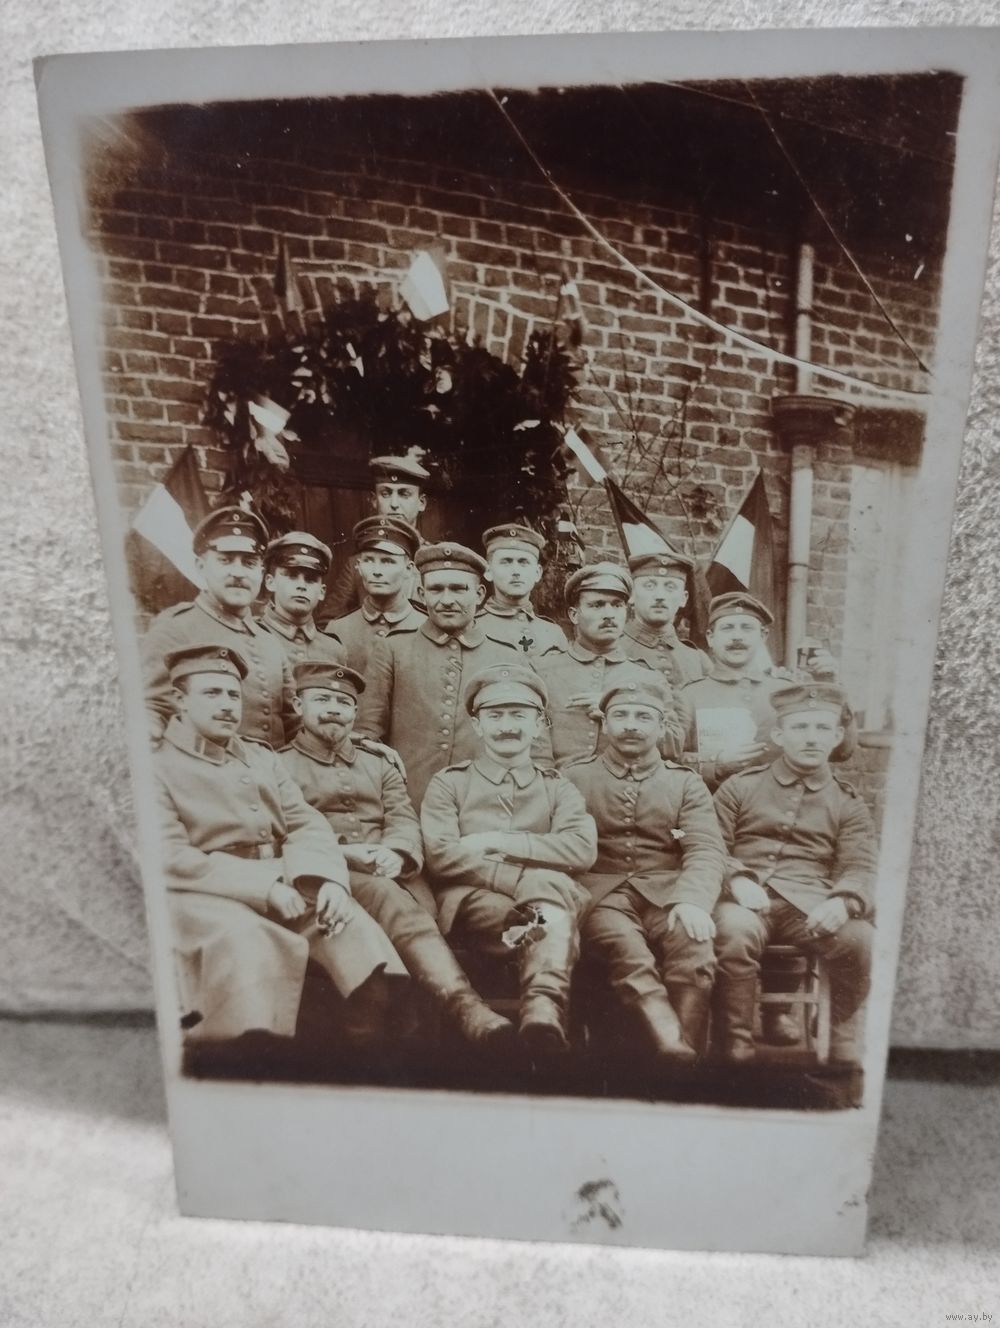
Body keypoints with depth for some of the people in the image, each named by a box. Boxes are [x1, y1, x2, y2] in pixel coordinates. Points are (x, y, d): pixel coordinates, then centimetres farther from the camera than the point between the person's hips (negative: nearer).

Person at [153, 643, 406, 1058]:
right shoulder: (156, 769, 1)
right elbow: (172, 860, -12)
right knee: (243, 938, -36)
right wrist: (264, 887, -21)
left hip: (282, 885, 5)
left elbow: (306, 825, 10)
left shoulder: (261, 757, 21)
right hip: (207, 898, -5)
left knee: (348, 919, -20)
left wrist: (329, 880, -13)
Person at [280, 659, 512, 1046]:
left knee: (421, 904, -32)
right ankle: (462, 1003, -54)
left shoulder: (379, 766, 28)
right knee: (387, 897, -37)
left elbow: (404, 819, 12)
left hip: (391, 875, 5)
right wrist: (344, 854, -16)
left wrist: (396, 854, -13)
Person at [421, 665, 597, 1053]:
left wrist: (498, 842, -6)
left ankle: (544, 1007, -54)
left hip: (551, 899, 2)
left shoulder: (558, 788, 23)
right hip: (472, 903, -1)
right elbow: (441, 856, -2)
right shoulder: (448, 782, 18)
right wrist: (528, 875, -14)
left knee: (548, 884, -37)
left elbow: (582, 849, 0)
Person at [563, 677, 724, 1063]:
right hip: (601, 894, -1)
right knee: (624, 947, -34)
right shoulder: (573, 778, 16)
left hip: (665, 894, 1)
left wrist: (691, 900, -19)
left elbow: (705, 851, 2)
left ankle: (686, 1053, -24)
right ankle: (672, 1047, -40)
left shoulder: (687, 784, 16)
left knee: (694, 946, -31)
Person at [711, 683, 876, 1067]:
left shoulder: (849, 804, 17)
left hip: (810, 904, 1)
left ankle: (842, 1042, -4)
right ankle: (735, 1046, -16)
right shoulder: (740, 787, 14)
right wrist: (737, 879, -14)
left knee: (861, 937, -29)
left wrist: (843, 901, -19)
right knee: (734, 930, -35)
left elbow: (861, 869, 5)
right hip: (748, 899, -1)